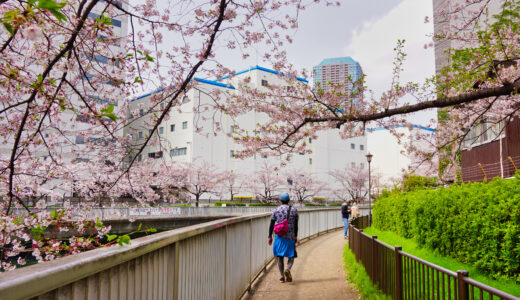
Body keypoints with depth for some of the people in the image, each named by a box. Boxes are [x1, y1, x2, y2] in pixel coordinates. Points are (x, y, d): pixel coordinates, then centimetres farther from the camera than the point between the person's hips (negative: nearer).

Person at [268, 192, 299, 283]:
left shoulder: (275, 210, 1)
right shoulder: (294, 210, 1)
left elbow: (271, 225, 2)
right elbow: (296, 225, 4)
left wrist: (270, 236, 9)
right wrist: (296, 236, 14)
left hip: (279, 236, 1)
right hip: (290, 236, -1)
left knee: (280, 257, 10)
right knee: (291, 256, 9)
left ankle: (282, 276, 10)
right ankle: (288, 270, -17)